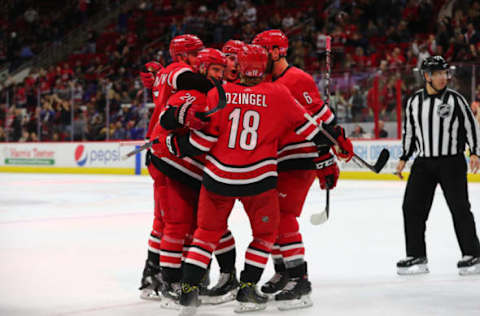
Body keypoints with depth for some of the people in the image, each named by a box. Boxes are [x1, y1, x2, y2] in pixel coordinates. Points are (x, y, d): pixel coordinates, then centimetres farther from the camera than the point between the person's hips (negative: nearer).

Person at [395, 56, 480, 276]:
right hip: (423, 163, 4)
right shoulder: (414, 101, 6)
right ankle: (416, 256, 9)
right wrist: (404, 158, 12)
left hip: (452, 162, -4)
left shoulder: (455, 99, -4)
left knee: (459, 208, -5)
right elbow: (409, 130, 16)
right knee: (412, 207, 0)